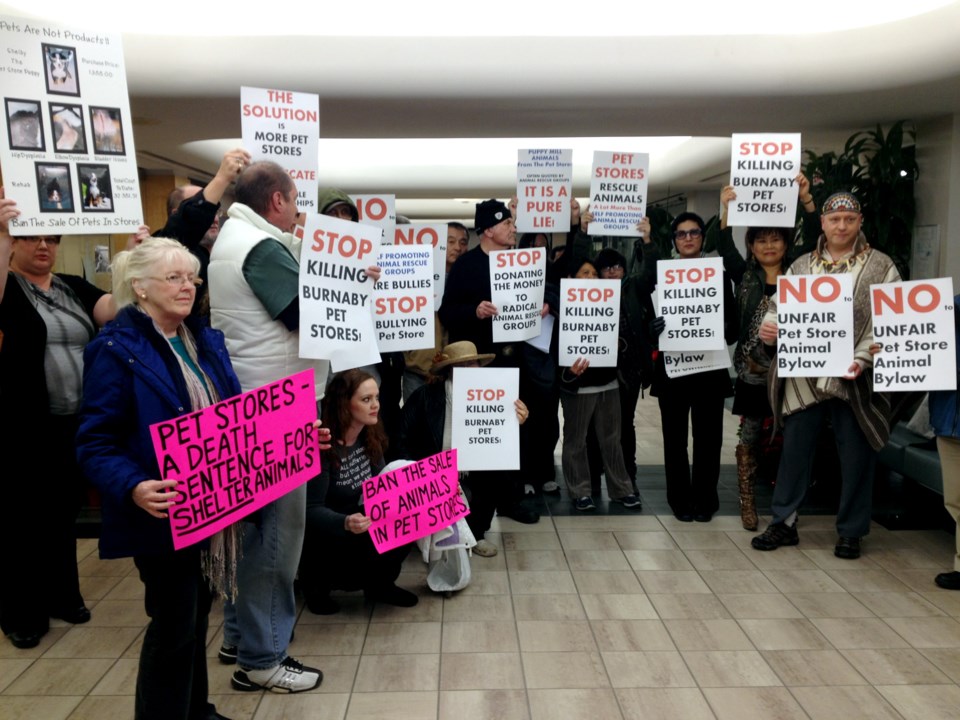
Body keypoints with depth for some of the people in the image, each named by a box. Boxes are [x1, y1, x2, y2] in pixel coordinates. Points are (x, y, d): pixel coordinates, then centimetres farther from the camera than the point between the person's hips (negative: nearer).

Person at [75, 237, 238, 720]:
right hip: (165, 512, -7)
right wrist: (134, 488, -34)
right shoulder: (116, 350, -14)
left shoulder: (207, 342, 8)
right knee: (173, 623, 3)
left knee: (197, 614, 19)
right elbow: (95, 443, -18)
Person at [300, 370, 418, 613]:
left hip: (353, 523, 6)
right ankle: (316, 579, 1)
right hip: (317, 536, -6)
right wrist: (345, 523, -43)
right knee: (374, 547, -27)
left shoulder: (370, 437, -4)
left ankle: (380, 585, 8)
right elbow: (311, 510, -24)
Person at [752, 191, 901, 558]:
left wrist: (862, 359, -19)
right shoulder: (801, 266, 12)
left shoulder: (881, 267, 2)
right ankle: (783, 522, 21)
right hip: (803, 378, 2)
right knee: (794, 449, 8)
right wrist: (769, 327, -13)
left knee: (855, 457, 6)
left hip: (854, 381, -2)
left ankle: (851, 532, 22)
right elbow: (779, 307, 11)